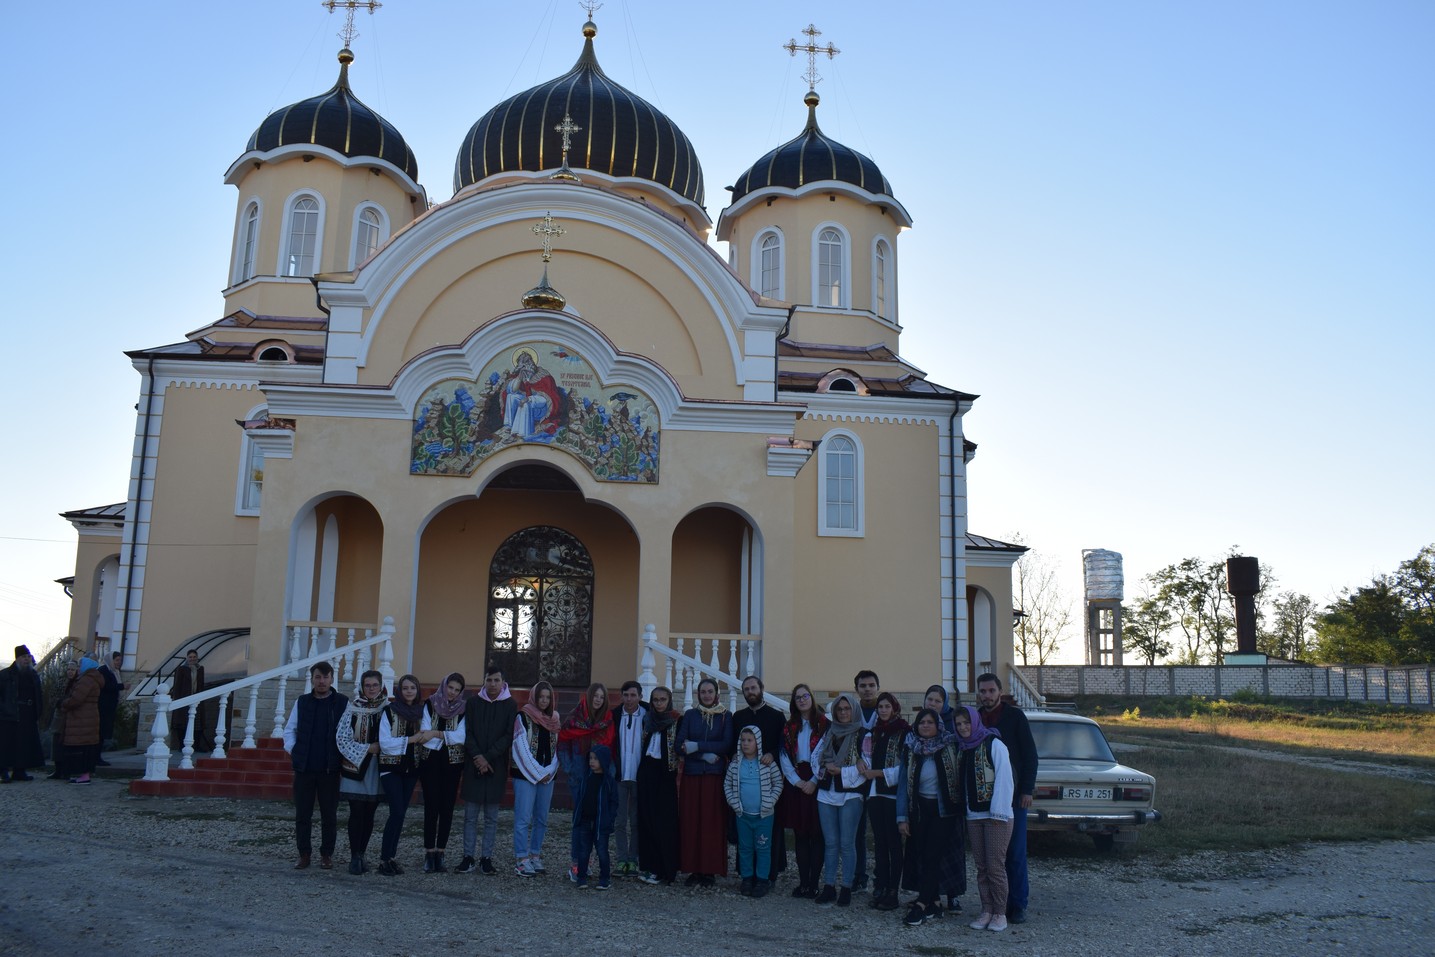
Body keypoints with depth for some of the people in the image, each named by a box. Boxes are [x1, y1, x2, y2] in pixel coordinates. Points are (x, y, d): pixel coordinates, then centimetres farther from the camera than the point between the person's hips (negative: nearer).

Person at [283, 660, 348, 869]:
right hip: (304, 768, 2)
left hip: (330, 769, -2)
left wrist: (342, 756, -2)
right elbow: (290, 729, 14)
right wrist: (292, 750, 2)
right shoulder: (302, 702, 6)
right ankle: (304, 853, 17)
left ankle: (326, 854, 16)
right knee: (302, 814, 6)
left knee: (329, 815, 5)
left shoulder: (342, 703, 0)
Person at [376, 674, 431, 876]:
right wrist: (411, 739, -16)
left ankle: (391, 856, 16)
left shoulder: (421, 712, 6)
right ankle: (384, 859, -6)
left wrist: (434, 734, -23)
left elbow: (425, 737, 0)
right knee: (397, 812, -13)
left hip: (411, 768, 4)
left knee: (401, 813, 7)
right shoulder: (390, 711, -6)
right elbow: (385, 742, -12)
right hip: (391, 767, -4)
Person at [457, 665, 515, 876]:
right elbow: (467, 733, 2)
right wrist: (477, 757, -11)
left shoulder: (510, 706, 2)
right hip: (473, 766, 1)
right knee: (470, 815, 2)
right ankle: (468, 858, 8)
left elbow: (509, 736, -4)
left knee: (491, 817, 4)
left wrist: (488, 757, -12)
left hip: (496, 767, -1)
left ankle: (487, 858, 10)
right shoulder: (473, 702, 6)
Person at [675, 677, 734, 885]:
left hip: (715, 776, -1)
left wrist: (696, 746, -13)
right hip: (692, 775, 1)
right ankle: (694, 869, 5)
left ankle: (710, 870, 4)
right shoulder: (690, 715, 8)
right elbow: (680, 744, -1)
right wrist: (706, 755, -13)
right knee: (690, 821, -1)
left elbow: (727, 745, -6)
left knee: (713, 821, -2)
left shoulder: (726, 717, 5)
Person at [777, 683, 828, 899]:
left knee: (816, 834, -3)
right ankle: (803, 881, 11)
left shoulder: (825, 724, 0)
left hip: (818, 784, -3)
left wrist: (814, 781, -11)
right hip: (796, 783, 3)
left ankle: (814, 883, 1)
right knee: (800, 834, 5)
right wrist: (796, 780, -6)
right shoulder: (789, 727, 12)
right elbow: (784, 756, 7)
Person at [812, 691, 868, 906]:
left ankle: (846, 888, 7)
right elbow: (815, 755, 12)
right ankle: (828, 886, 13)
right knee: (830, 842, 8)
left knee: (847, 843, -1)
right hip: (826, 793, 4)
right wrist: (824, 768, -8)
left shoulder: (863, 735, -3)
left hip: (850, 794, -4)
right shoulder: (829, 732, 13)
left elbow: (867, 765, -10)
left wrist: (842, 772, -16)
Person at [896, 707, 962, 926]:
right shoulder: (910, 750, 3)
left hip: (943, 809, -3)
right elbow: (903, 783, 4)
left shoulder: (950, 747, -3)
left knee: (932, 856, -9)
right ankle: (934, 903, 14)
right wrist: (902, 817, -1)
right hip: (919, 809, 3)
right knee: (920, 856, 3)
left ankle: (921, 905, -9)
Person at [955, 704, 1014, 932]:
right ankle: (987, 911, 13)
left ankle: (1000, 913, 3)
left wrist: (999, 811, -16)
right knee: (981, 867, 7)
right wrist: (965, 808, 10)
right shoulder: (964, 749, 15)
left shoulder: (994, 745, -6)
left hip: (996, 815, -6)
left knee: (995, 866, -6)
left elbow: (1004, 779, -11)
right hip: (973, 816, 7)